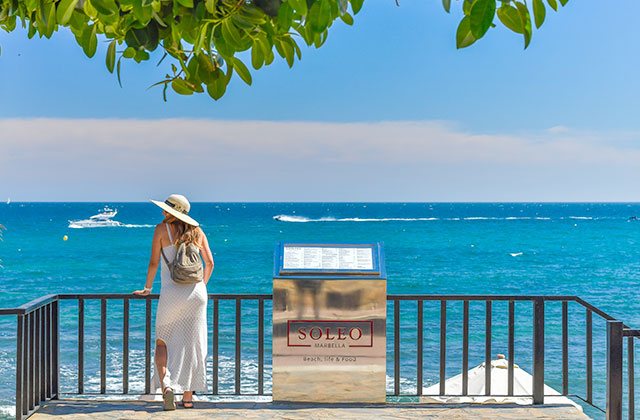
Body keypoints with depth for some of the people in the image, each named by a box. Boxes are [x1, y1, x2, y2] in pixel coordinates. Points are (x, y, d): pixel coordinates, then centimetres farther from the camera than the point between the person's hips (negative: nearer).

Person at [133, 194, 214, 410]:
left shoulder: (162, 229, 0)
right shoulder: (197, 231, 10)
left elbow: (153, 263, 1)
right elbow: (210, 263, 11)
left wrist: (147, 288, 13)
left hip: (171, 292, -3)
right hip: (196, 292, 3)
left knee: (162, 343, 8)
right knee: (192, 344, 9)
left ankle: (165, 385, -16)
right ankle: (188, 396, 12)